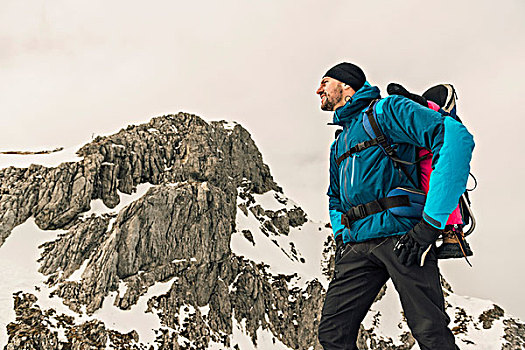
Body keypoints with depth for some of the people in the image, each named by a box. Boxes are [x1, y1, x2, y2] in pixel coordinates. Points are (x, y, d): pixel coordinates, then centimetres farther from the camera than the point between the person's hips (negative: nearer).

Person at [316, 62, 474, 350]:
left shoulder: (385, 110, 3)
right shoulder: (339, 146, 28)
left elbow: (456, 137, -13)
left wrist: (429, 224, -18)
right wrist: (341, 235, 17)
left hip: (400, 233, -7)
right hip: (357, 245, 7)